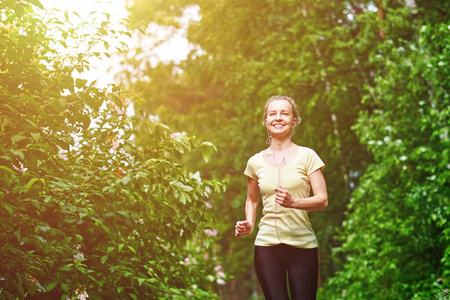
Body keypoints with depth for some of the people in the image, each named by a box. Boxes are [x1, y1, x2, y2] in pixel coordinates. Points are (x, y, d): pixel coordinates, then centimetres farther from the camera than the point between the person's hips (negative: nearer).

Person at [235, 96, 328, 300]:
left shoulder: (306, 156, 0)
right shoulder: (256, 162, 7)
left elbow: (322, 200, -5)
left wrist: (293, 202, -23)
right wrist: (249, 224, 2)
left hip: (302, 245, -2)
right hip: (266, 245, 2)